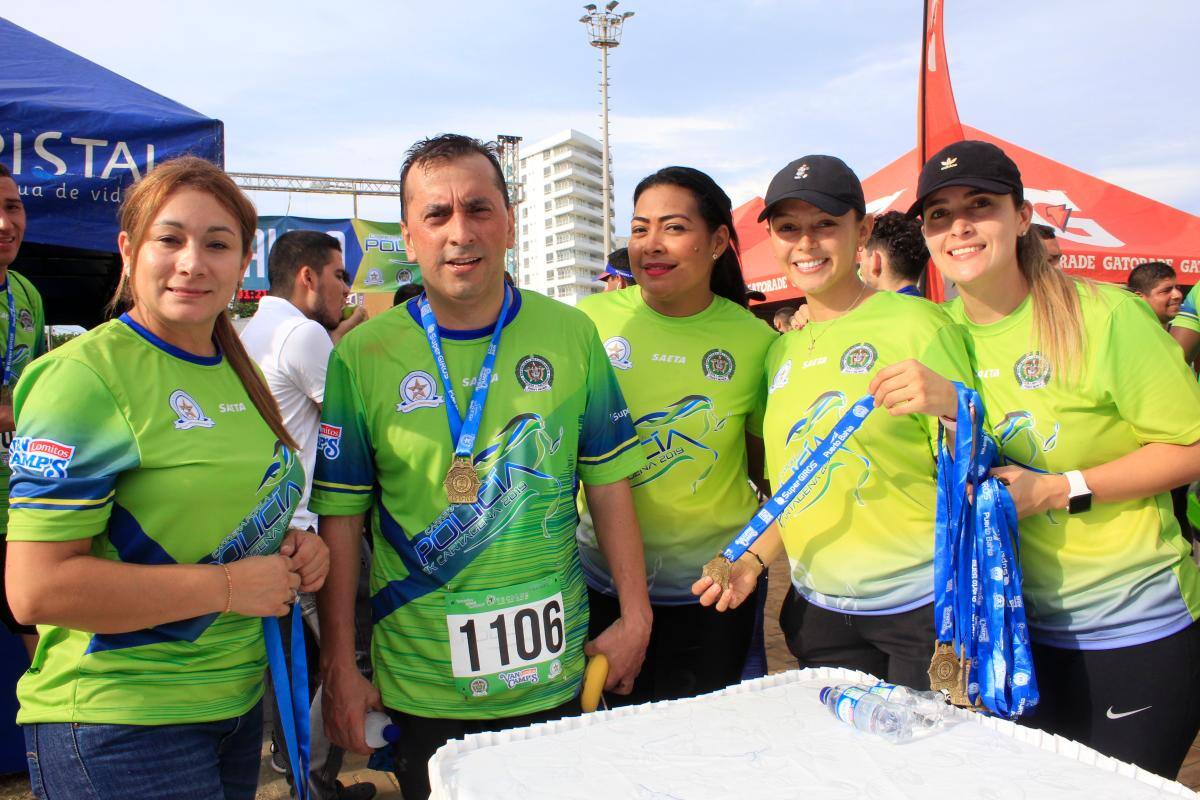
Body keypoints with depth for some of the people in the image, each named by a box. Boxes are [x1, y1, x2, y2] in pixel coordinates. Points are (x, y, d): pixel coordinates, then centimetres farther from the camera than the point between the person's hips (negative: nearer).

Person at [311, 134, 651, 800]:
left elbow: (608, 483, 1)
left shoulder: (571, 334, -4)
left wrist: (634, 615, 0)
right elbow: (340, 519, -5)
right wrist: (340, 669, -4)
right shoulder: (361, 356, -8)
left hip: (554, 672, 2)